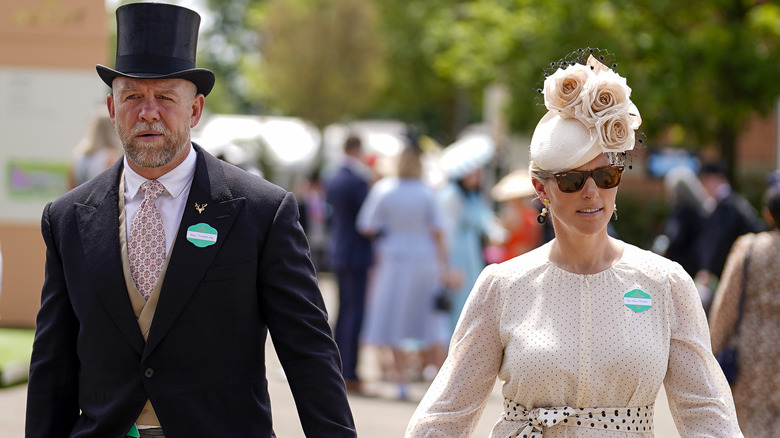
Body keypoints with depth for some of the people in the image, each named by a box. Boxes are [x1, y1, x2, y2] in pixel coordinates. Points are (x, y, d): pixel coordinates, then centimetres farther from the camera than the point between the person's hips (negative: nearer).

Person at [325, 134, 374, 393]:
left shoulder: (333, 180, 10)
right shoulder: (358, 181, -17)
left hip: (337, 252, 9)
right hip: (357, 253, -9)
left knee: (344, 310, 14)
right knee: (355, 311, -6)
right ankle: (350, 374, -7)